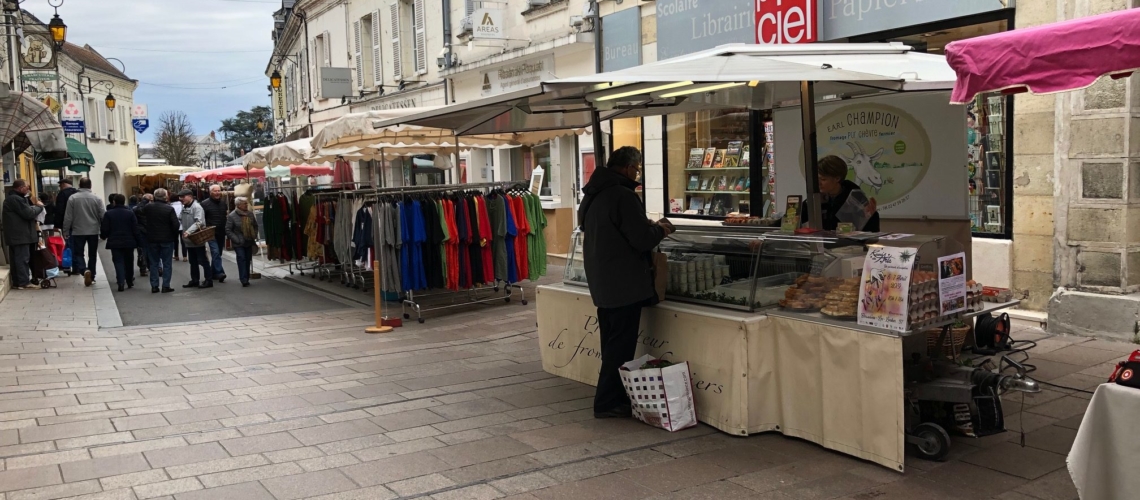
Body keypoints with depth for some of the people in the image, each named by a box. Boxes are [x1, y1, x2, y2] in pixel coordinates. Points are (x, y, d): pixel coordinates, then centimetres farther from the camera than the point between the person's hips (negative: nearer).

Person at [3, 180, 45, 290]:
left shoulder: (11, 198, 19)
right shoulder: (16, 199, -17)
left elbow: (24, 211, 17)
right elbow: (29, 213, -20)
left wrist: (34, 206, 2)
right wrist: (39, 206, -4)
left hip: (15, 235, 11)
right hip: (20, 235, -11)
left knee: (16, 258, 13)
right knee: (23, 258, -7)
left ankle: (17, 281, 18)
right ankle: (23, 282, -6)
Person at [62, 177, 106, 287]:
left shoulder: (73, 198, -6)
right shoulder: (96, 198, -4)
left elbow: (68, 217, -5)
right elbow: (103, 216, -5)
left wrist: (66, 232, 4)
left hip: (78, 231, -1)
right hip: (93, 231, 1)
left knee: (78, 254, 5)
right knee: (92, 255, 13)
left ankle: (85, 270, -20)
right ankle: (92, 276, 17)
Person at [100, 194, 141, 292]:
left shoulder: (108, 214, -4)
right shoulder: (130, 213, -2)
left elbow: (105, 229, -3)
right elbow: (135, 229, -3)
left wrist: (103, 236, 18)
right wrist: (137, 241, 4)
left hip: (115, 243, -1)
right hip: (129, 242, 1)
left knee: (118, 262, 0)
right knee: (129, 262, 13)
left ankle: (121, 282, -14)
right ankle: (130, 282, 20)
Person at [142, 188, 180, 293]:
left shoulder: (147, 207, -3)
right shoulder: (169, 209, -13)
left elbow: (143, 222, 3)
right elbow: (176, 225, -13)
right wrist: (175, 237, 2)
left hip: (152, 239, 3)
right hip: (167, 239, -3)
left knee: (153, 263, 11)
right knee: (166, 263, 5)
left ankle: (154, 286, 11)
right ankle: (166, 286, 3)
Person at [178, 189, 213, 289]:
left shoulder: (197, 207, -14)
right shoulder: (184, 207, 11)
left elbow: (199, 222, -25)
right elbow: (184, 222, 15)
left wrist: (189, 231, -33)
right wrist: (184, 233, 7)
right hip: (189, 239, 8)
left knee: (202, 261, -3)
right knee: (193, 262, 15)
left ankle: (209, 280, 2)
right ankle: (194, 280, 23)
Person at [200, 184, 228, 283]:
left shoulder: (223, 203, 11)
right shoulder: (205, 204, -6)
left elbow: (227, 217, 19)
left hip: (221, 233, 6)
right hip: (211, 233, -6)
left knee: (218, 253, 13)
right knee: (216, 252, -15)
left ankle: (213, 272, 24)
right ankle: (220, 273, -21)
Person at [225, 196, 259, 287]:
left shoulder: (250, 214, 5)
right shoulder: (232, 216, -9)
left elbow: (255, 226, 17)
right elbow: (228, 230, -8)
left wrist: (254, 236, 6)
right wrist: (236, 240, -14)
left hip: (249, 242, 5)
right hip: (239, 243, -5)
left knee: (248, 259, 9)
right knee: (241, 258, -13)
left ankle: (246, 279, 20)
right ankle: (244, 280, -14)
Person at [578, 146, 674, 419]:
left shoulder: (591, 195, 12)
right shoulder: (623, 195, -18)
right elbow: (643, 240, -20)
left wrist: (647, 226, 17)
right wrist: (660, 230, 0)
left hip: (601, 282, 9)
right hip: (624, 284, -9)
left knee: (611, 343, 16)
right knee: (621, 347, -1)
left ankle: (613, 397, 23)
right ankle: (607, 402, 3)